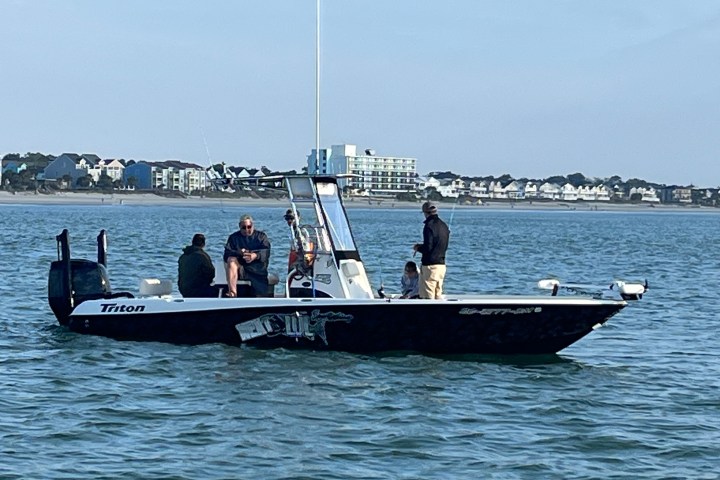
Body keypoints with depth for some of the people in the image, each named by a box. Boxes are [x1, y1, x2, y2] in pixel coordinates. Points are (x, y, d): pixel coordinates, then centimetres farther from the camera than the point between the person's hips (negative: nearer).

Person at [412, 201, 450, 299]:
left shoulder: (429, 226, -15)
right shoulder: (444, 225, 12)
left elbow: (428, 248, -20)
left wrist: (418, 248, 1)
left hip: (430, 265, -8)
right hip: (442, 264, 8)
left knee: (428, 297, -5)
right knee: (438, 296, 13)